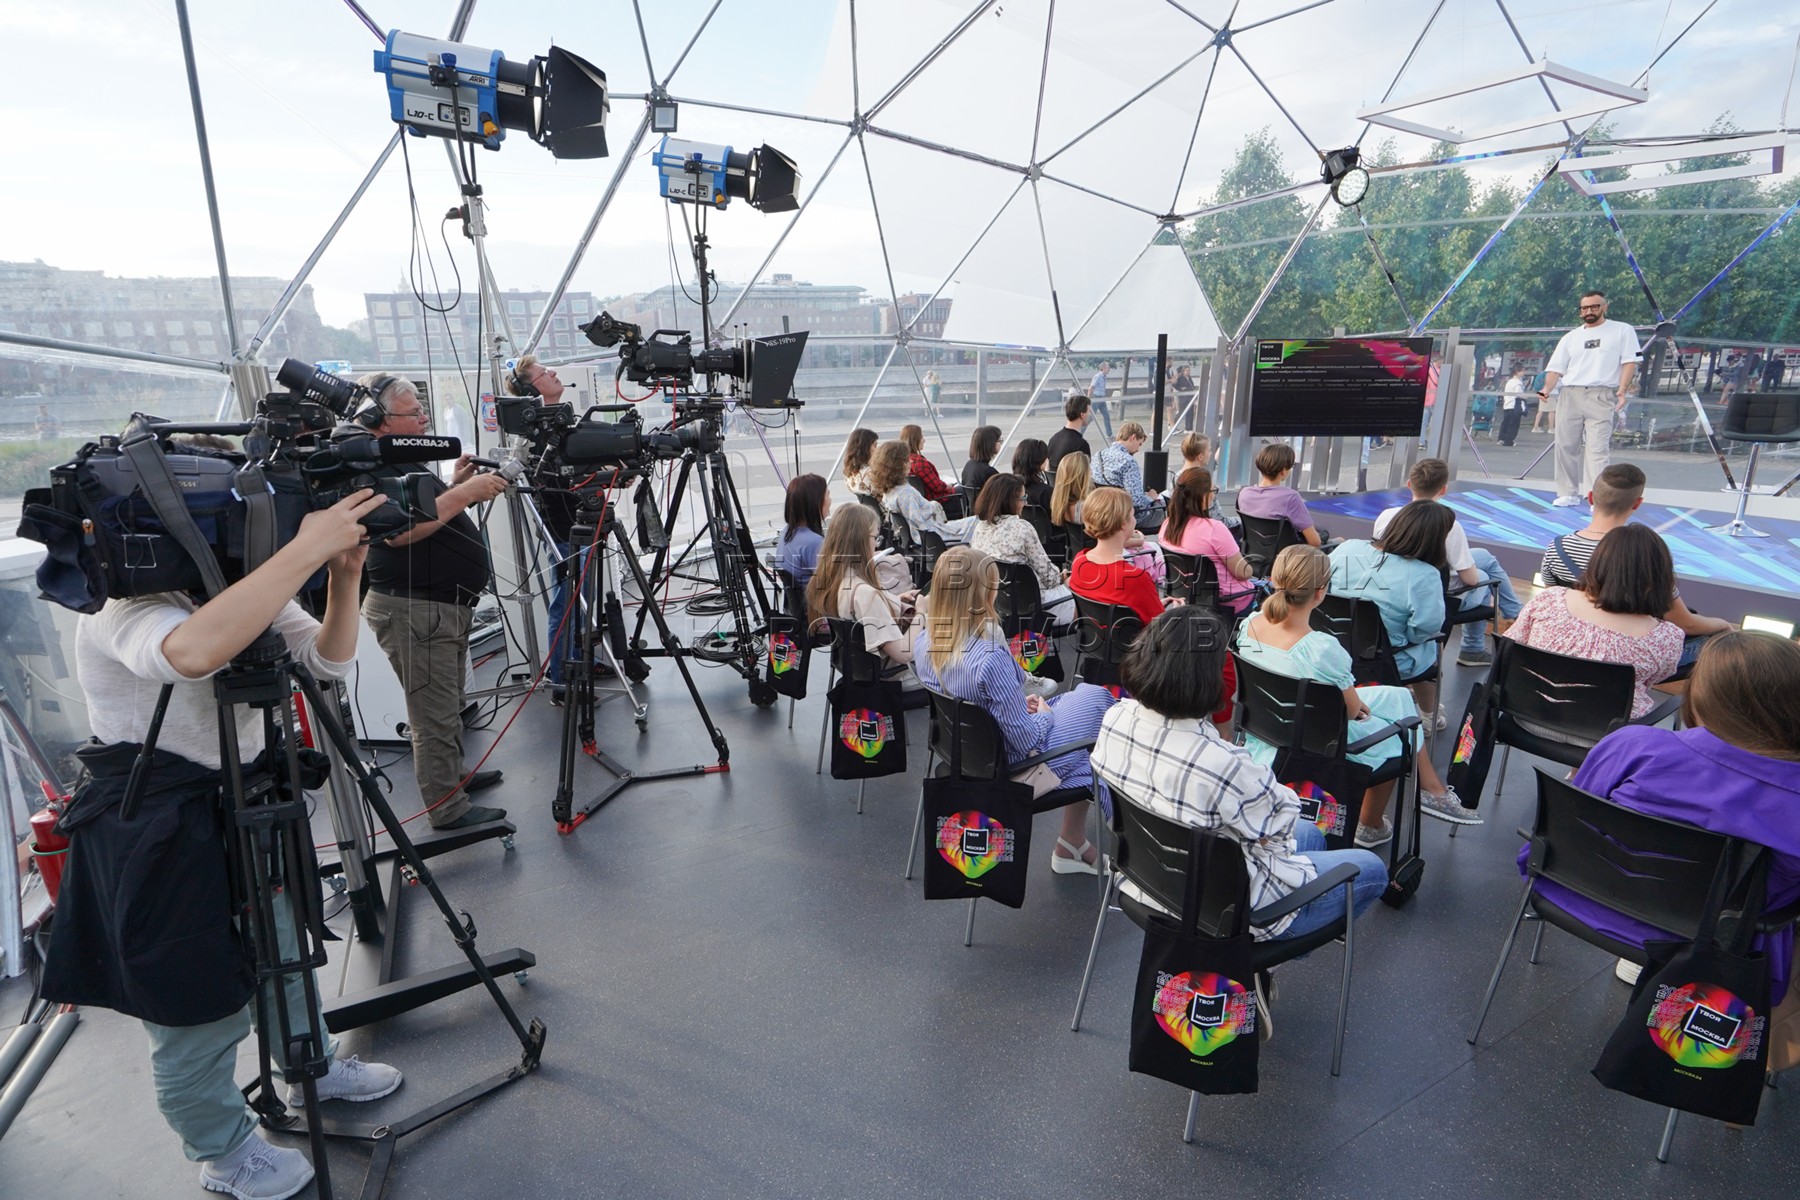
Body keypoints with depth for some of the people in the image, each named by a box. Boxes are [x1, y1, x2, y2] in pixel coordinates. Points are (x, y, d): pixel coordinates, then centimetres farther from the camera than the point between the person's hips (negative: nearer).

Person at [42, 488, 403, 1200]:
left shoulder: (244, 586, 1)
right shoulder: (125, 604, -25)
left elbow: (328, 661, -2)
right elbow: (190, 652, -50)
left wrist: (343, 576, -20)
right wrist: (308, 549, -47)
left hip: (238, 804, 8)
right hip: (154, 838, -8)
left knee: (281, 950, 25)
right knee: (197, 1011, 9)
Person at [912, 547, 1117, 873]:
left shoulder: (924, 642, -10)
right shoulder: (991, 658, -33)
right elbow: (1026, 740, -22)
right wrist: (1044, 714, -2)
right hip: (1012, 763, -7)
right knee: (1097, 697, 11)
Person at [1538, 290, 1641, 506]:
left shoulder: (1622, 330, 9)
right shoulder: (1570, 337, 17)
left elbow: (1630, 361, 2)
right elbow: (1556, 367, 11)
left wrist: (1622, 389, -13)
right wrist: (1547, 388, -9)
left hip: (1601, 396, -4)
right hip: (1569, 395, 4)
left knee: (1598, 448, -11)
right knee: (1566, 445, 4)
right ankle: (1569, 493, 14)